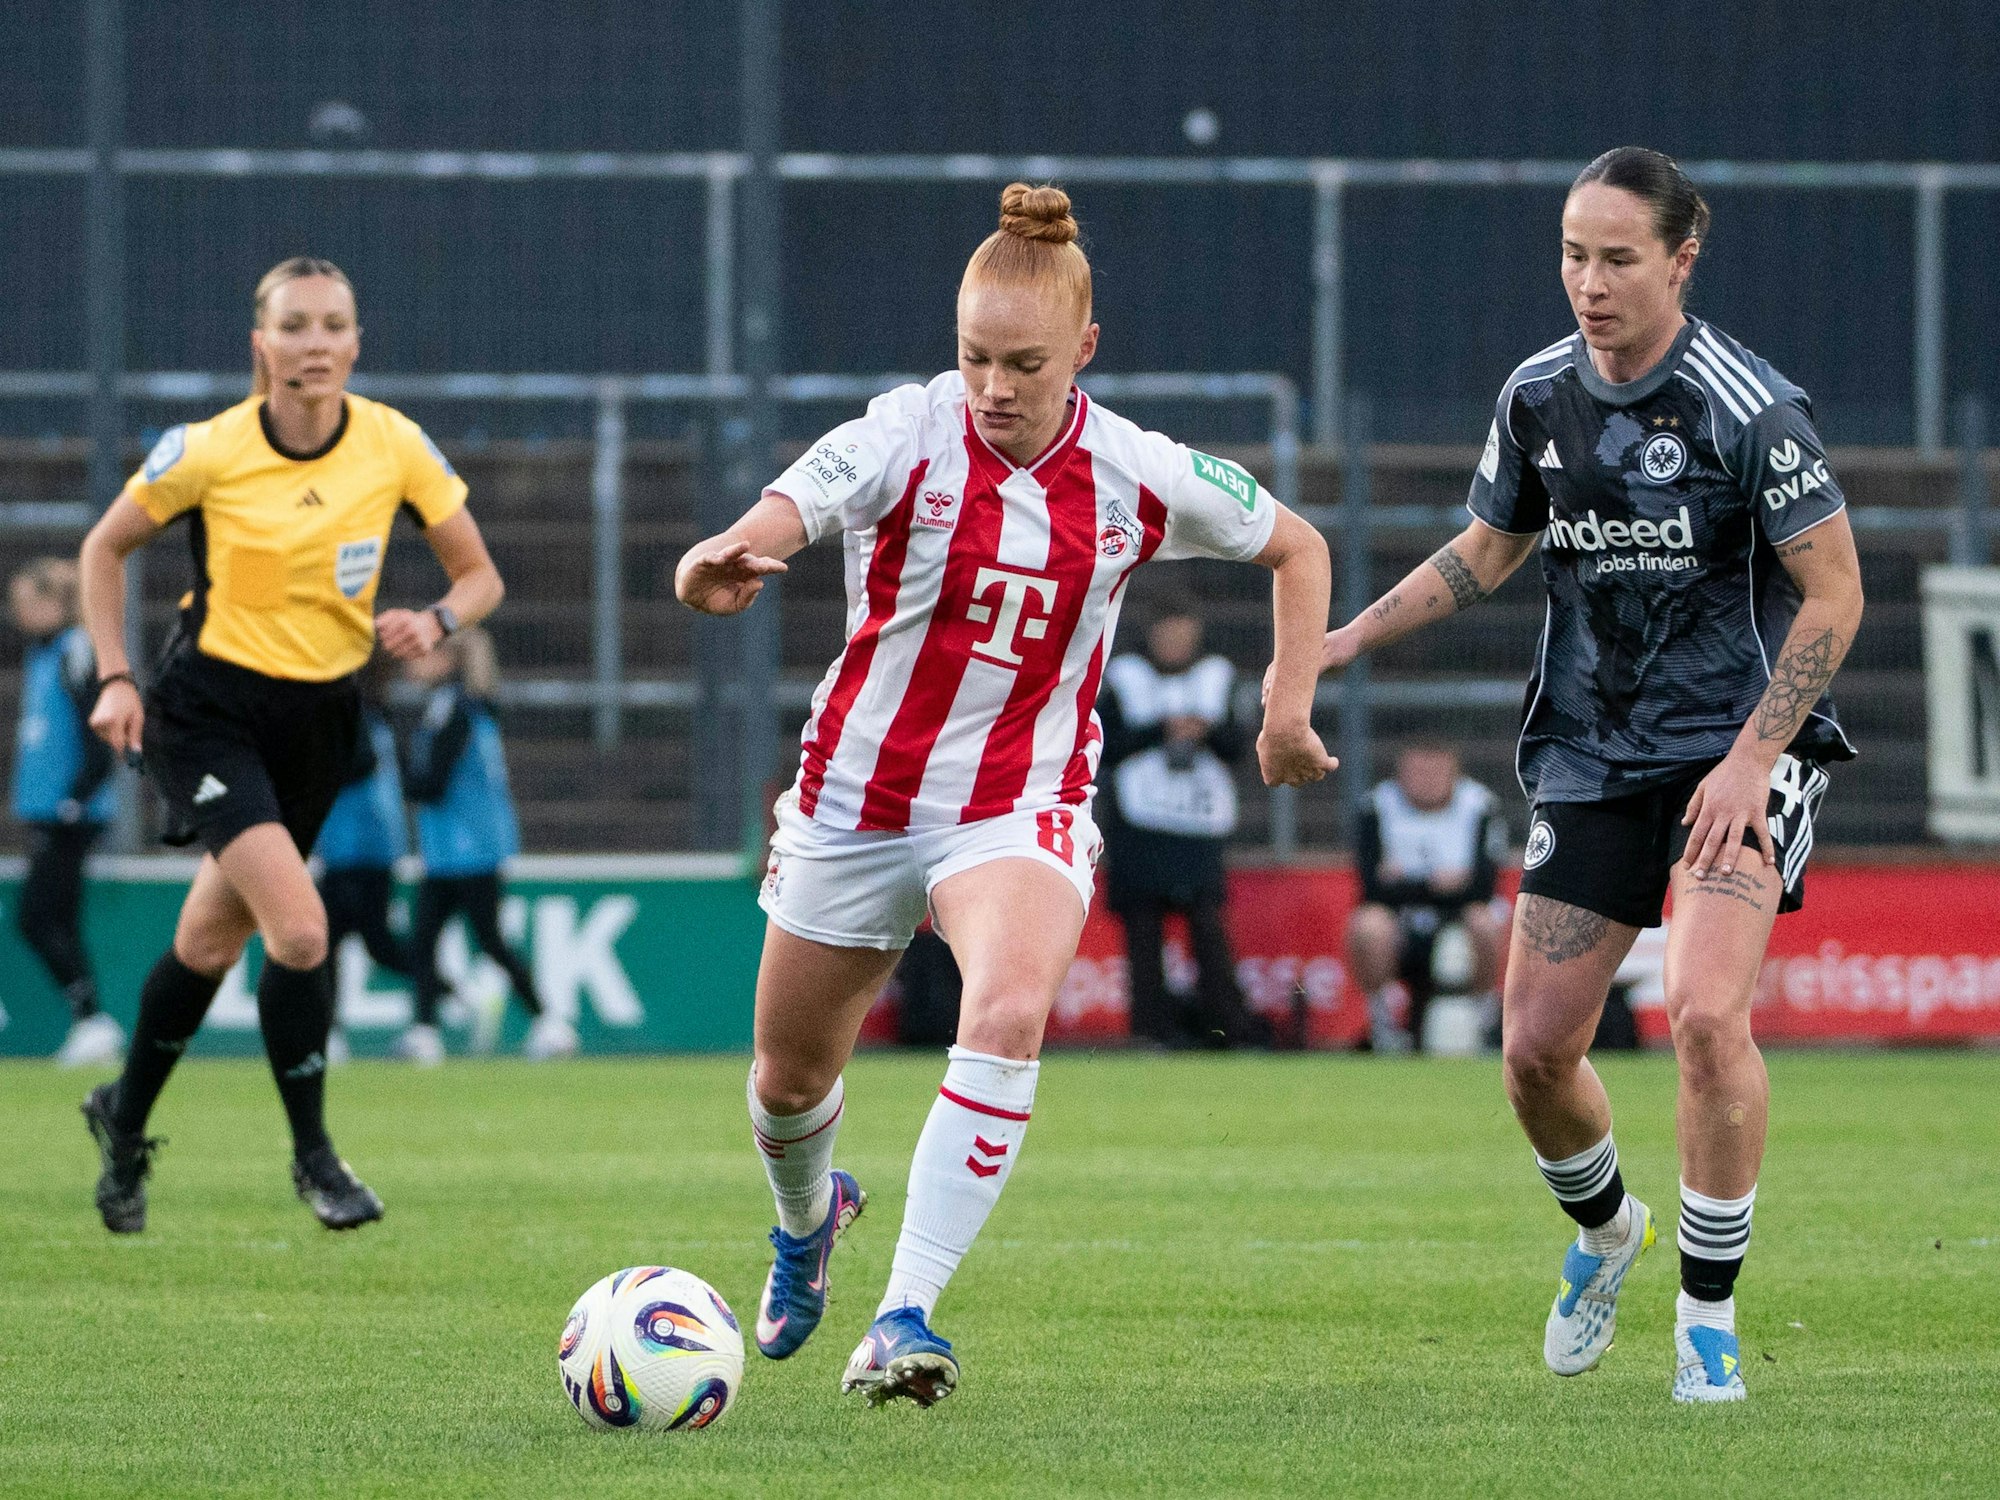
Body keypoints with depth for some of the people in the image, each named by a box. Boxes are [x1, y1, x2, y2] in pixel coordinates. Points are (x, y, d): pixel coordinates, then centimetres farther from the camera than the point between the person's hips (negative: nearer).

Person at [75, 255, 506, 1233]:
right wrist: (116, 678, -6)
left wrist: (437, 621, -20)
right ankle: (312, 1154, -5)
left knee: (213, 939, 13)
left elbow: (479, 575, 2)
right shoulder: (209, 451, -14)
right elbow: (106, 547, 1)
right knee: (299, 926, -21)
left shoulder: (395, 446, -8)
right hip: (210, 706, -4)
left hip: (319, 716, 4)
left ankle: (124, 1120, 38)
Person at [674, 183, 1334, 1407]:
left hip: (1023, 804, -1)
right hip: (860, 792, 1)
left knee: (1010, 1014, -31)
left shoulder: (1140, 477, -7)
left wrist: (1289, 713, 5)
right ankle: (807, 1219, 53)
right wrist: (719, 563, -58)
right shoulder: (908, 436, -15)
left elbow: (1296, 548, 11)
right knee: (790, 1077, 15)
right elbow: (781, 516, -35)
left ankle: (906, 1317, -30)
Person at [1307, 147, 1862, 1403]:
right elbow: (1487, 553, 19)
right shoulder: (1539, 398, 2)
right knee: (1535, 1049, 2)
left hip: (1742, 748, -5)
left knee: (1706, 1013, -25)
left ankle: (1709, 1314, -9)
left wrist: (1753, 756, -19)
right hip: (1592, 756, 5)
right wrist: (1350, 638, 8)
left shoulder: (1752, 410, -15)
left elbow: (1834, 595, -12)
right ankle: (1606, 1230, 36)